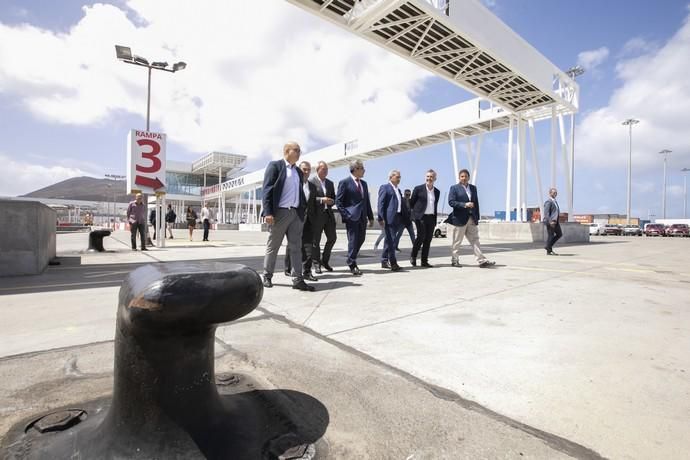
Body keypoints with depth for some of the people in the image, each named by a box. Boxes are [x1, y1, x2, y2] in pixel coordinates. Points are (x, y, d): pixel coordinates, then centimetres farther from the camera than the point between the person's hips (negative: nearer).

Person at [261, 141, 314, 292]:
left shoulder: (298, 171, 19)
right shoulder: (275, 165, 0)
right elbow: (267, 189, -8)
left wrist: (304, 209, 9)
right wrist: (268, 212, -17)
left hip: (296, 213, 6)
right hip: (279, 212, -5)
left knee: (296, 247, 2)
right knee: (272, 247, 5)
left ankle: (297, 279, 4)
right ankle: (267, 277, 18)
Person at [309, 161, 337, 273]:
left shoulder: (330, 183, 16)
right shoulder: (311, 181, -3)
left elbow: (334, 198, 20)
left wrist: (331, 201, -2)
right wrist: (321, 200, -19)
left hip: (328, 214, 6)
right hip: (317, 214, -6)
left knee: (332, 238, 6)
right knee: (316, 240, 2)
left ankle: (325, 260, 24)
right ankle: (317, 264, 16)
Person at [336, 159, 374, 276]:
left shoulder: (364, 184, 17)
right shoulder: (344, 182, -4)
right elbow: (338, 201, -7)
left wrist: (370, 217, 13)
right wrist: (345, 215, -14)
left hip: (362, 217, 7)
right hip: (351, 217, -7)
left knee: (361, 239, 10)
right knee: (353, 240, -4)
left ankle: (351, 259, 29)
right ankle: (352, 264, 9)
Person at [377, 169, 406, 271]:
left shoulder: (398, 190, 23)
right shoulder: (385, 187, -2)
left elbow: (401, 204, 23)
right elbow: (381, 203, -9)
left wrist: (404, 218, 15)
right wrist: (381, 218, -16)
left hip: (397, 218, 8)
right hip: (388, 218, -8)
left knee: (389, 240, 12)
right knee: (391, 240, -9)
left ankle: (384, 261, 19)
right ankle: (393, 263, -6)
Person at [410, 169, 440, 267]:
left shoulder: (437, 192, 13)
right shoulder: (418, 189, -2)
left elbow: (435, 205, 19)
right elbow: (411, 203, 4)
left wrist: (435, 219, 14)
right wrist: (417, 211, 5)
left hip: (431, 218, 5)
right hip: (420, 217, -5)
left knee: (428, 239, 4)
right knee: (421, 237, -13)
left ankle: (424, 261, 12)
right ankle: (413, 256, 8)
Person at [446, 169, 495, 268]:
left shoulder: (473, 188, 15)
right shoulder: (454, 188, -2)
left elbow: (476, 203, 15)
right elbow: (451, 202, -12)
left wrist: (477, 217, 9)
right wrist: (464, 205, -22)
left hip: (472, 219, 5)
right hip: (459, 219, -5)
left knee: (475, 240, 6)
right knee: (456, 242, 3)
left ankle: (482, 261, 7)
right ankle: (454, 260, 14)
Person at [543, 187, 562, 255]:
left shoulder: (554, 201, 16)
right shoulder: (548, 201, -14)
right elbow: (546, 213, -20)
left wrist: (555, 220, 21)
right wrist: (550, 221, -26)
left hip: (555, 221, 10)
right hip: (550, 222, -10)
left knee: (559, 234, 11)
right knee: (551, 236, -2)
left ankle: (548, 246, 18)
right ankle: (549, 251, 8)